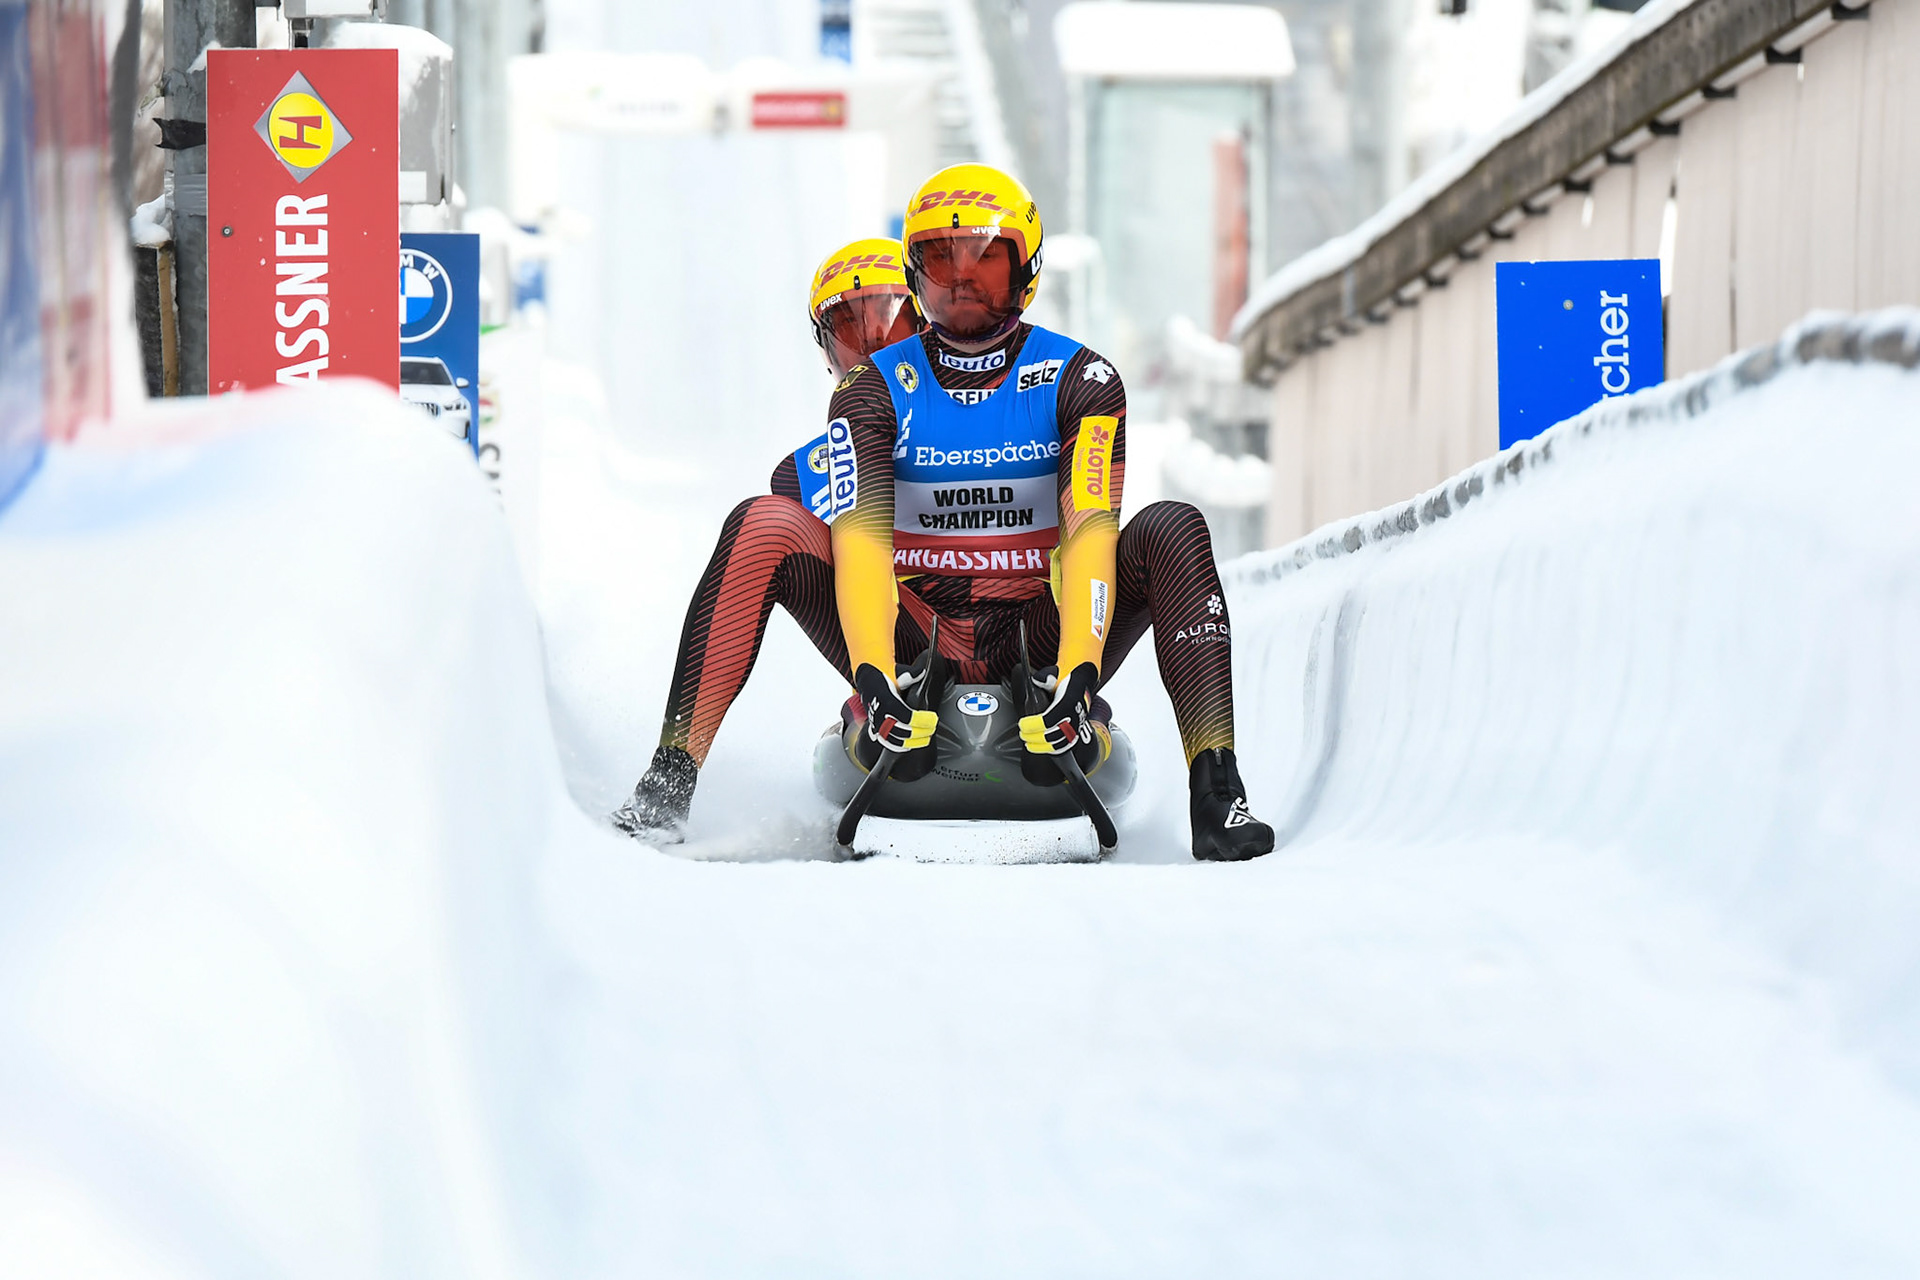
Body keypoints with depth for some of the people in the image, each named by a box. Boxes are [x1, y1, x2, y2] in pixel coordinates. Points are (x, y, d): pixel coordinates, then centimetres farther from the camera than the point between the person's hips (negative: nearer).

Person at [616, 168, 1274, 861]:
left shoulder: (1080, 380, -2)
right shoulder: (872, 392, 0)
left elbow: (1090, 532, -17)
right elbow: (862, 539, -16)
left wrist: (1078, 671, -35)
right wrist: (874, 677, -34)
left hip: (1040, 635, -1)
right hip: (915, 639, 1)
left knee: (1171, 530, -23)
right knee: (765, 529, -19)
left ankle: (1216, 799, -32)